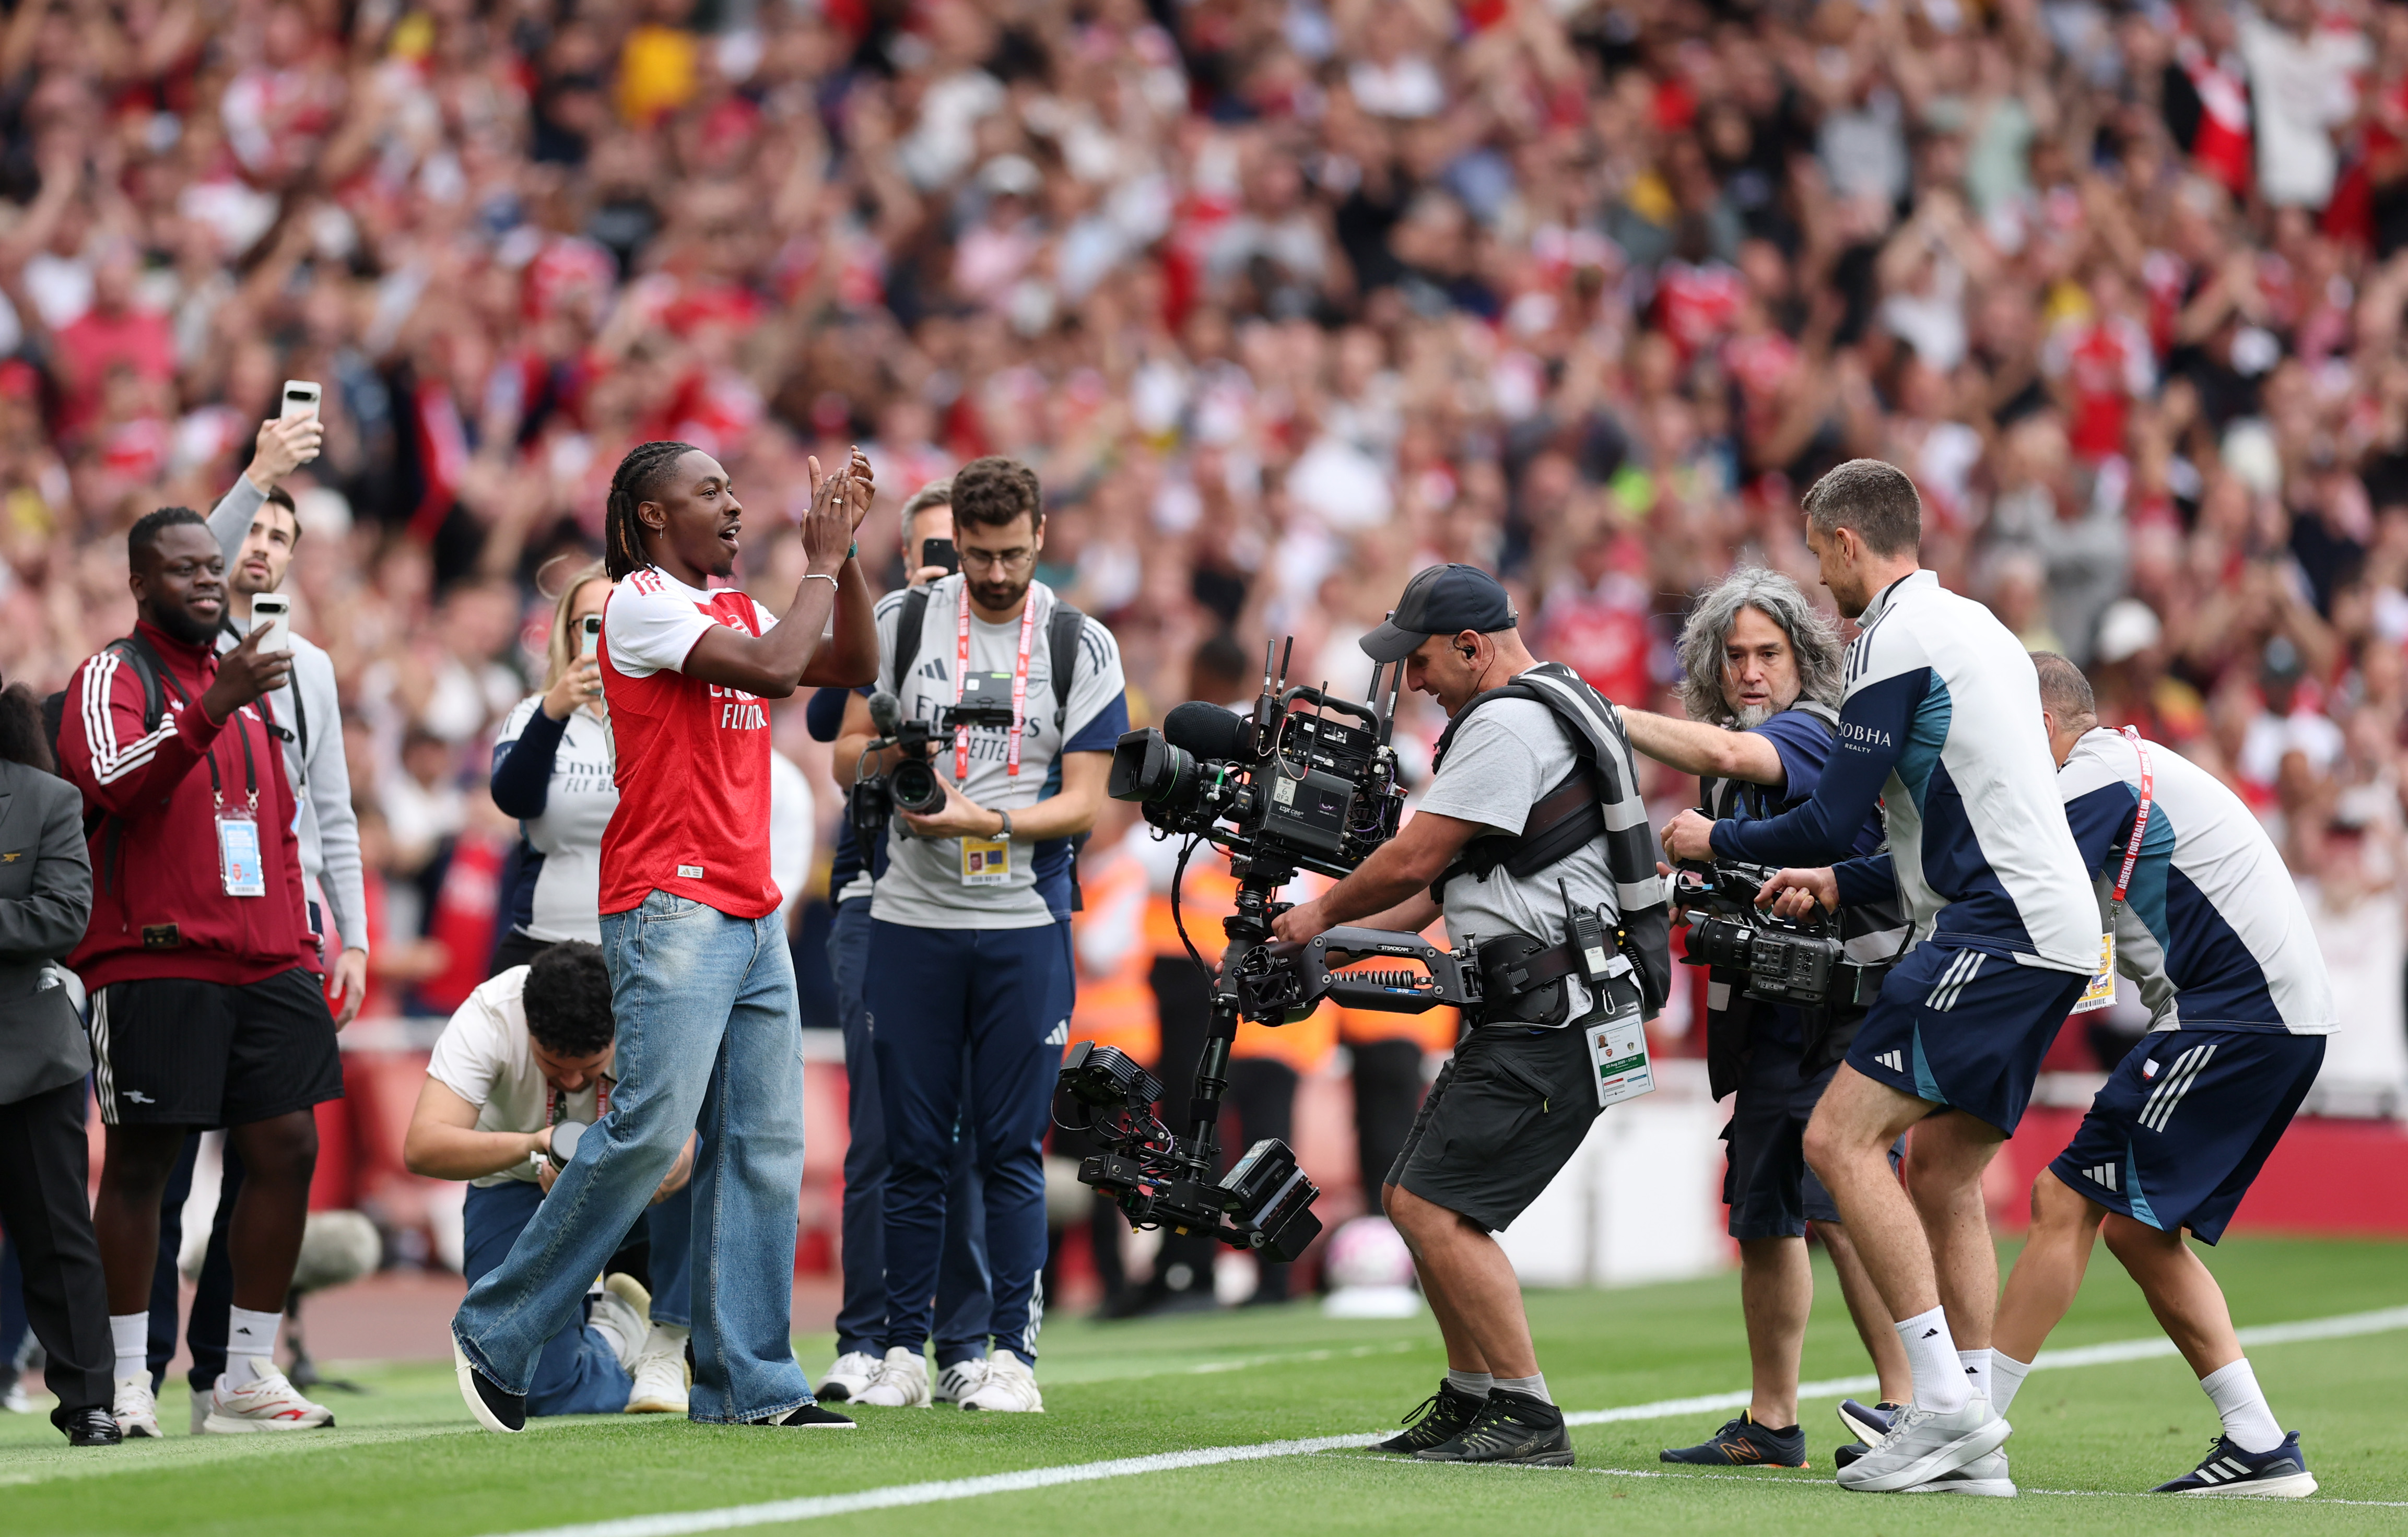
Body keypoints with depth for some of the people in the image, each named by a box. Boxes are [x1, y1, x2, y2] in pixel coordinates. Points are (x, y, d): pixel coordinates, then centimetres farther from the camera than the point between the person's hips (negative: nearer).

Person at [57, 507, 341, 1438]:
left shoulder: (244, 684, 21)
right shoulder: (113, 679, -2)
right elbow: (112, 781, -22)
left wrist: (298, 944, 19)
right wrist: (210, 711, -33)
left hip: (263, 966, 7)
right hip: (154, 966, -7)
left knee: (287, 1149, 1)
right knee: (141, 1162, -3)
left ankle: (248, 1378, 8)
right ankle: (126, 1381, 3)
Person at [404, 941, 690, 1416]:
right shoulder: (489, 1017, -30)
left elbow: (673, 1162, -38)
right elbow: (421, 1148, -40)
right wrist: (533, 1144, -55)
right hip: (518, 1183, -1)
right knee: (545, 1389, -18)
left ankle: (669, 1342, -15)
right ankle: (611, 1330, 17)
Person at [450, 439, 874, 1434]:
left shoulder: (735, 609, 19)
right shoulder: (640, 601, -6)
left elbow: (852, 668, 20)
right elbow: (773, 667, -17)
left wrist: (844, 553, 11)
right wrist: (820, 563, -5)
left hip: (754, 916, 8)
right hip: (670, 906, -8)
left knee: (764, 1148, 2)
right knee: (650, 1130, -14)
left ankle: (750, 1381, 2)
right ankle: (497, 1335, -2)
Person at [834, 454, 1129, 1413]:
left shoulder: (1082, 646, 3)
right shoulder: (901, 622, 6)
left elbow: (1083, 800, -2)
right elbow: (846, 760, 9)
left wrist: (984, 821, -18)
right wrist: (892, 752, -14)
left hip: (1024, 924, -1)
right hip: (910, 916, 1)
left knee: (1011, 1146, -1)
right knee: (913, 1146, 3)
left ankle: (1011, 1353, 4)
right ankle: (902, 1351, 9)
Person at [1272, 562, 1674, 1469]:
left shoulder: (1507, 727, -14)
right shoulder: (1550, 707, 21)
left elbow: (1415, 860, -14)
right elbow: (1442, 883, 24)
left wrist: (1323, 913, 4)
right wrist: (1334, 941, 18)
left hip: (1552, 1020, -11)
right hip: (1533, 1011, 11)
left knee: (1436, 1209, -14)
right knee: (1412, 1198, 14)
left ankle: (1529, 1418, -11)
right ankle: (1471, 1400, 21)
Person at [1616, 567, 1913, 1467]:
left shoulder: (1817, 731, -10)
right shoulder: (1728, 774, 17)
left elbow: (1729, 754, -29)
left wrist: (1602, 714, -22)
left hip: (1845, 1012, -10)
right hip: (1769, 1020, 10)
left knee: (1836, 1208, -19)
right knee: (1762, 1217, 13)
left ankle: (1908, 1406, -17)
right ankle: (1770, 1424, 21)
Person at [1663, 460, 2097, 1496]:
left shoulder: (1896, 640, -7)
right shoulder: (1974, 629, 23)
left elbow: (1830, 821, -8)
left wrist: (1716, 843, 9)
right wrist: (1842, 885, 28)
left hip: (1996, 929, -10)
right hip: (2054, 923, 10)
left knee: (1840, 1139, -12)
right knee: (1940, 1168, 13)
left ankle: (1946, 1398, -17)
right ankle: (1972, 1443, 11)